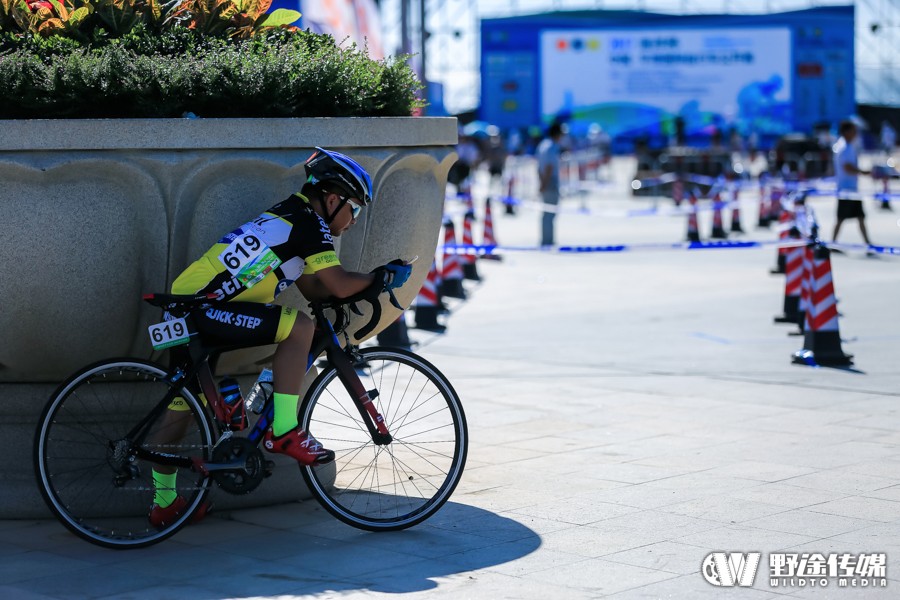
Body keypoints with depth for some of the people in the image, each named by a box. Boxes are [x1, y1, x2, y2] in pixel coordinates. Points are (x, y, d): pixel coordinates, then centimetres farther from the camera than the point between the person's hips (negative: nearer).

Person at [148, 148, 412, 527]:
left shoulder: (291, 219, 21)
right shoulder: (309, 223, -8)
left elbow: (312, 289, 22)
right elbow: (340, 285, -12)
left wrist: (369, 284, 16)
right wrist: (383, 277, 4)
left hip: (186, 304, 10)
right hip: (204, 308, -10)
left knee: (182, 403, 18)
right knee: (300, 326, -15)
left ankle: (164, 503, 29)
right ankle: (283, 431, -11)